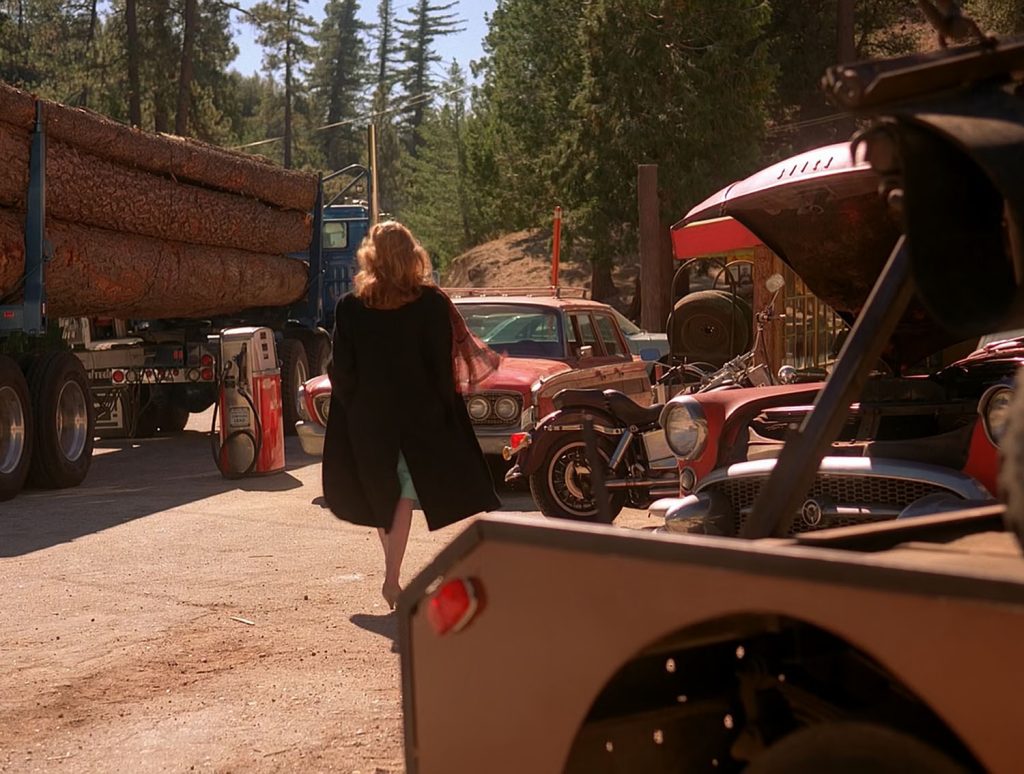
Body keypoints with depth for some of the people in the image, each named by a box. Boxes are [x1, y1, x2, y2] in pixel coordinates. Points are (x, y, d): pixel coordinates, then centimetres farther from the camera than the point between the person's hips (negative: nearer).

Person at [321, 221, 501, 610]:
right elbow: (445, 364, -7)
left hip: (368, 418, 1)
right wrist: (445, 413, 1)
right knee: (406, 491, 7)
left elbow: (342, 372, -4)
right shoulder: (433, 304, -8)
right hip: (419, 415, -1)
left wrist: (353, 411, 7)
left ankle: (393, 573, 20)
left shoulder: (350, 307, -5)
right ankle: (392, 577, -3)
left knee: (382, 493, 16)